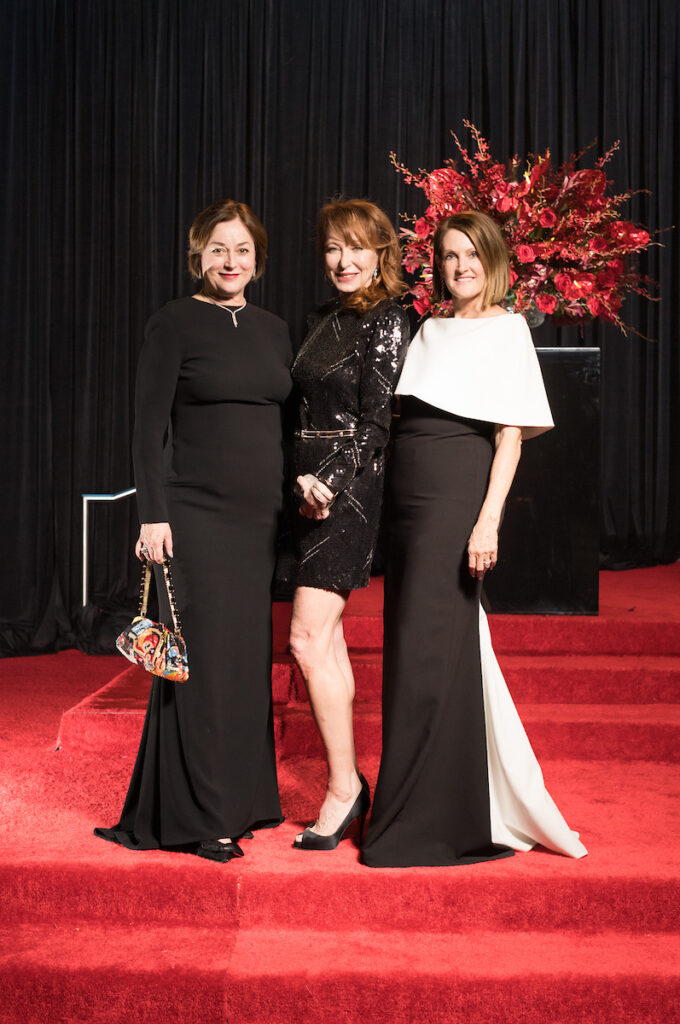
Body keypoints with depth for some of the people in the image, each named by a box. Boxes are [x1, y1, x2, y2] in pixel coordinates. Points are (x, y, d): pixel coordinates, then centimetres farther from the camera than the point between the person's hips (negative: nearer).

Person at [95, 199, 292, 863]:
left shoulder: (273, 329, 13)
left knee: (250, 659, 10)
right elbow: (148, 429, -7)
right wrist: (153, 516, -14)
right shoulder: (174, 323, -3)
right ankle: (201, 816, 10)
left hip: (263, 518, 6)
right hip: (197, 516, -5)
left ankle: (241, 802, 23)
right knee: (203, 660, -2)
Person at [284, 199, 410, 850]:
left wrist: (329, 481, -17)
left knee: (309, 638, -13)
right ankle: (346, 786, 17)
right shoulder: (322, 320, 17)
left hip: (349, 487, -8)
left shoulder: (387, 322, -6)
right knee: (327, 639, 8)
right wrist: (303, 480, 7)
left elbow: (377, 421, -12)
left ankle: (344, 787, -3)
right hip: (310, 485, 8)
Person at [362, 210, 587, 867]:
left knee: (427, 653, -8)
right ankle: (454, 810, 21)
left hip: (458, 494, -7)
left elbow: (511, 435, -8)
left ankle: (420, 828, 3)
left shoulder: (507, 329, 0)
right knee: (408, 650, 8)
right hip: (406, 494, 7)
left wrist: (488, 520, -17)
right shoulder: (430, 330, 19)